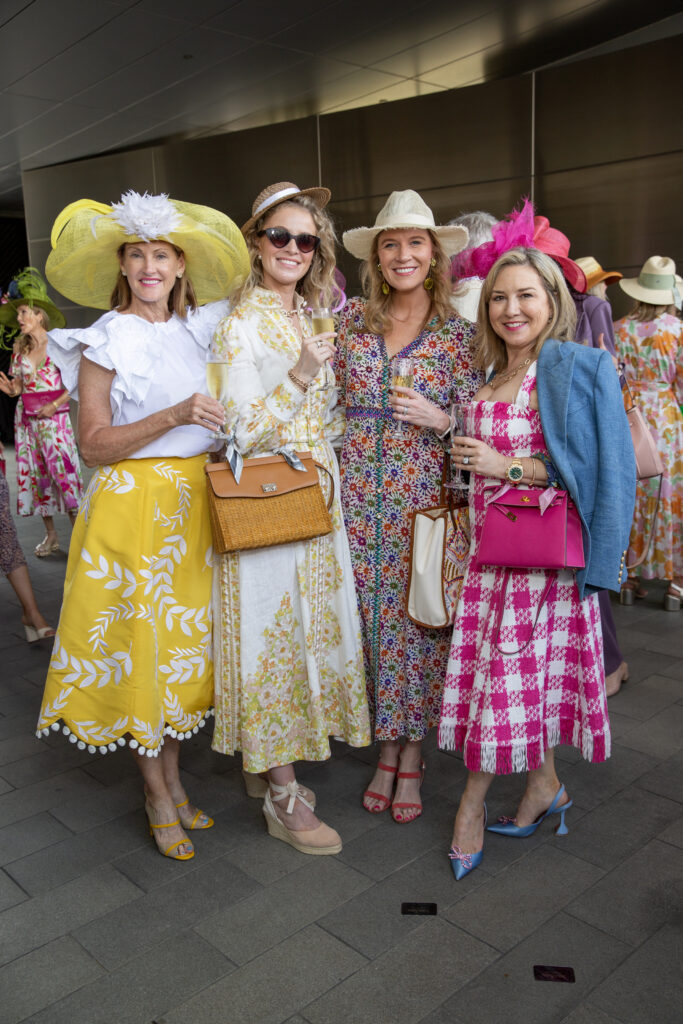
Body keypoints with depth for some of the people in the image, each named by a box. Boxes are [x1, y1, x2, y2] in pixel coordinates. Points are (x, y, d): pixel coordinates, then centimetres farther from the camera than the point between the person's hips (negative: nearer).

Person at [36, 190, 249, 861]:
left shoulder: (200, 328, 9)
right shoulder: (106, 341, -5)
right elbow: (94, 445, -11)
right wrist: (175, 415, -21)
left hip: (195, 501, 5)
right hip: (132, 504, -5)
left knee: (183, 638, 12)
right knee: (138, 640, 3)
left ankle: (173, 777, 29)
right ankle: (156, 794, 22)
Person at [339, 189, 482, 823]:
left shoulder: (457, 333, 2)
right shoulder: (351, 320, 8)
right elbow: (330, 402, 14)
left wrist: (436, 417, -14)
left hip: (423, 494, -2)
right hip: (358, 491, 2)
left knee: (417, 616, 3)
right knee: (368, 613, 6)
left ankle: (411, 754, 22)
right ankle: (385, 750, 25)